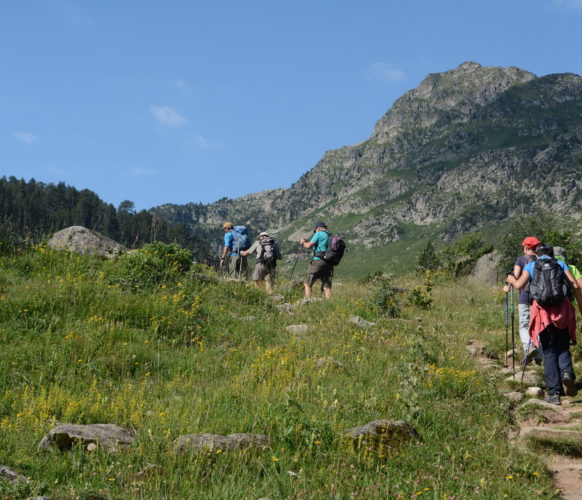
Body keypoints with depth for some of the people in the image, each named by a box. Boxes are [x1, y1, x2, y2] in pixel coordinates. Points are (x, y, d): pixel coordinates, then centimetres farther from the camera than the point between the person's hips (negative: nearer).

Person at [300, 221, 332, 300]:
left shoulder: (319, 233, -1)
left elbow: (309, 246, -7)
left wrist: (303, 242, 15)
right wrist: (306, 242, 30)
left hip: (318, 261, -7)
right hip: (328, 264, 7)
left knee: (308, 284, 0)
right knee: (326, 287, 2)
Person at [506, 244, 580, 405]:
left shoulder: (531, 266, 12)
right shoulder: (560, 264, 14)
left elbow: (519, 285, -1)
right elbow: (575, 285, 3)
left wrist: (511, 279, 21)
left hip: (543, 310, -1)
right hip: (563, 309, 1)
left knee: (549, 352, 4)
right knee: (563, 347, 13)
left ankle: (554, 392, -4)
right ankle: (567, 371, -20)